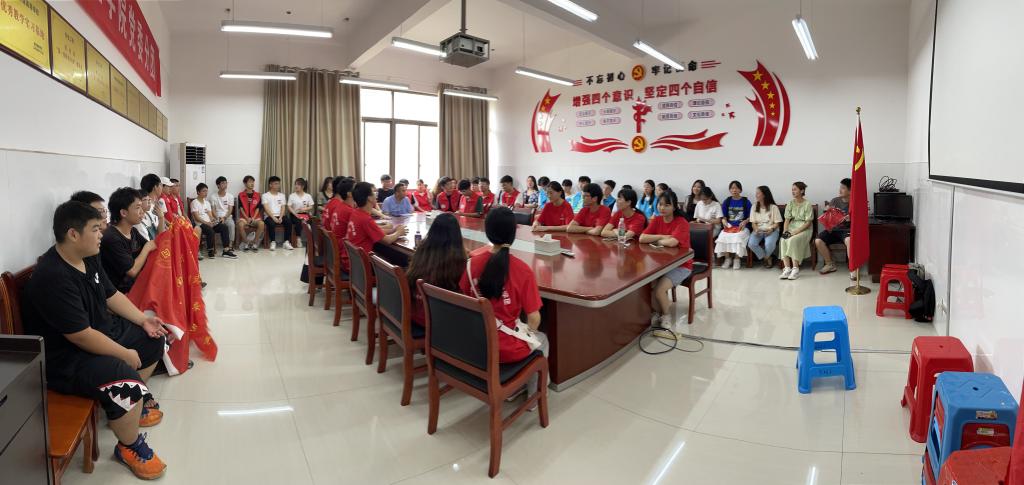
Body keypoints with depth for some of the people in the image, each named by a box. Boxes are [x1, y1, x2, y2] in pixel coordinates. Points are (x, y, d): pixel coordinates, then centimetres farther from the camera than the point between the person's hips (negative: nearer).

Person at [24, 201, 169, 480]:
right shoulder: (53, 277, -29)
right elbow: (82, 336, -30)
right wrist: (126, 354, -21)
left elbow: (112, 295, 13)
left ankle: (135, 402, 28)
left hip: (101, 332, 10)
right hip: (64, 358, -10)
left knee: (152, 338, 14)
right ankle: (129, 448, -3)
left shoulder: (88, 258, 1)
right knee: (125, 382, -29)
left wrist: (144, 320, 4)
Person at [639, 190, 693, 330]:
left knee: (659, 289, -25)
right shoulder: (656, 220, 2)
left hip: (681, 265, -5)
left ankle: (666, 316, 6)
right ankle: (657, 312, 5)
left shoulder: (682, 223, -14)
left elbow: (672, 242, -30)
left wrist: (655, 241, -12)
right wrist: (663, 236, -18)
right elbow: (642, 238, -10)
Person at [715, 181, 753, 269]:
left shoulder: (746, 201, 6)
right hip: (729, 227, 2)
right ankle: (727, 258, -14)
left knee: (738, 237, -34)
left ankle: (737, 259, -18)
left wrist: (745, 221, -12)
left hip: (742, 227, -2)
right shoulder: (727, 202, 12)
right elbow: (723, 216, 11)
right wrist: (724, 222, -9)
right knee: (723, 236, -29)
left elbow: (750, 217, 7)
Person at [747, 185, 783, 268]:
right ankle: (767, 258, -2)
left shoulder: (773, 207, -2)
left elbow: (777, 223, -1)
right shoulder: (754, 207, 7)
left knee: (769, 244, -35)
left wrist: (771, 229, -20)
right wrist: (756, 229, -14)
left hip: (771, 230, -3)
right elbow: (753, 223, 7)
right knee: (751, 243, -28)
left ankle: (765, 257, 2)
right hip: (758, 230, 3)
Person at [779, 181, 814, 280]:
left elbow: (808, 223, -9)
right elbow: (787, 219, 6)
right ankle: (787, 268, -30)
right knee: (783, 241, -28)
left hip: (804, 229, -4)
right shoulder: (790, 203, 10)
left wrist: (795, 232, -19)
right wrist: (785, 231, -11)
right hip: (792, 227, 4)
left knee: (793, 240, -34)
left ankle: (795, 268, -28)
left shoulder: (807, 204, -4)